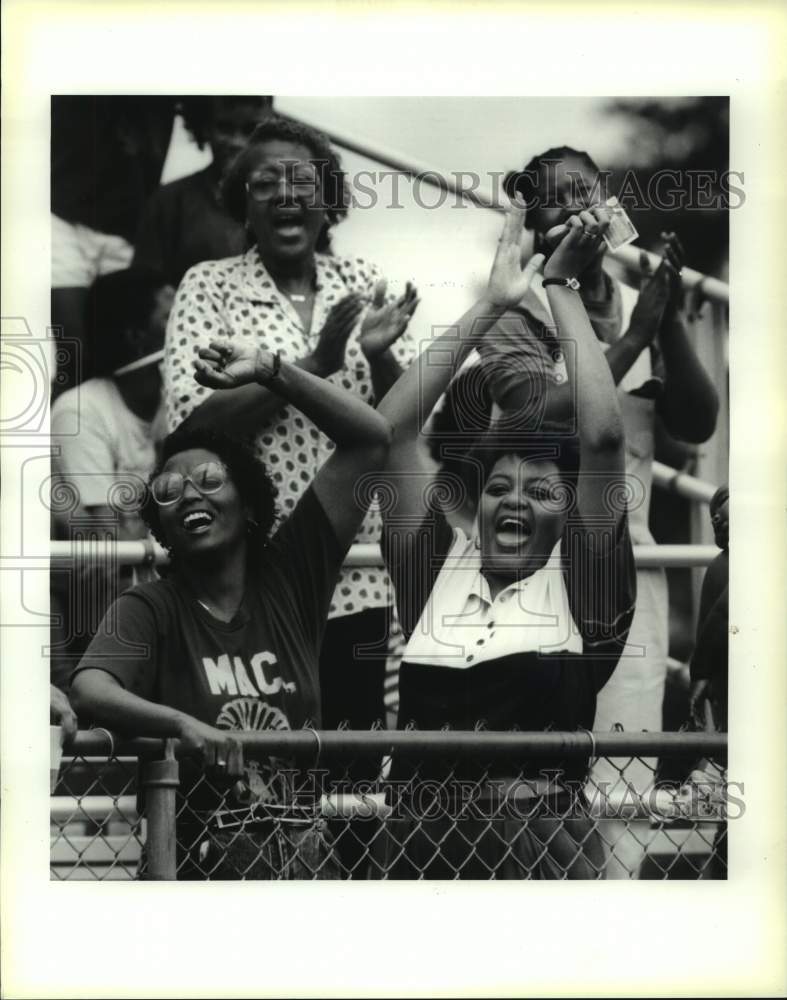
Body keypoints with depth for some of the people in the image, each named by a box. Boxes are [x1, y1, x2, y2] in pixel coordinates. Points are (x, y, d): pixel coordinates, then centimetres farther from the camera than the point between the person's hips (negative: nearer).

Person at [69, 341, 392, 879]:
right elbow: (90, 690, -20)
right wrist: (184, 725, -36)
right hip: (196, 865, -2)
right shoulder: (148, 609, 0)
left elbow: (371, 437, 4)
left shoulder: (288, 580, 6)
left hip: (305, 856, 2)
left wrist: (267, 369, -1)